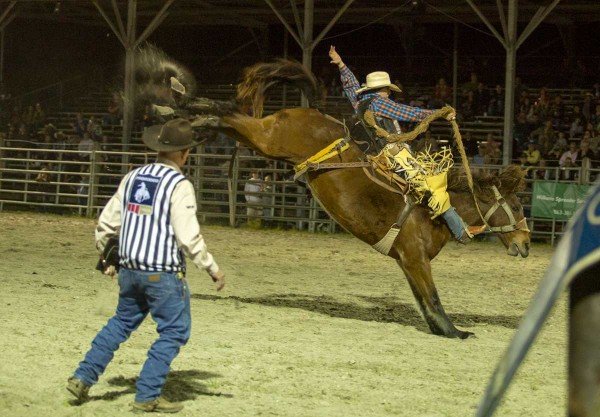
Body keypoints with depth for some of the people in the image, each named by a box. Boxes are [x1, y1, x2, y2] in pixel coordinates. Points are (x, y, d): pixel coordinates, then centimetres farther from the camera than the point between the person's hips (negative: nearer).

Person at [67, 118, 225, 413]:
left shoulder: (133, 178, 7)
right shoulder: (179, 185, -13)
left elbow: (106, 224, 12)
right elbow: (188, 237, -18)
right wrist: (212, 269, -7)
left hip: (129, 269, 7)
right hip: (164, 273, -7)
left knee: (122, 322, 24)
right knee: (174, 331, 6)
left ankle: (83, 378, 23)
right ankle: (147, 395, 4)